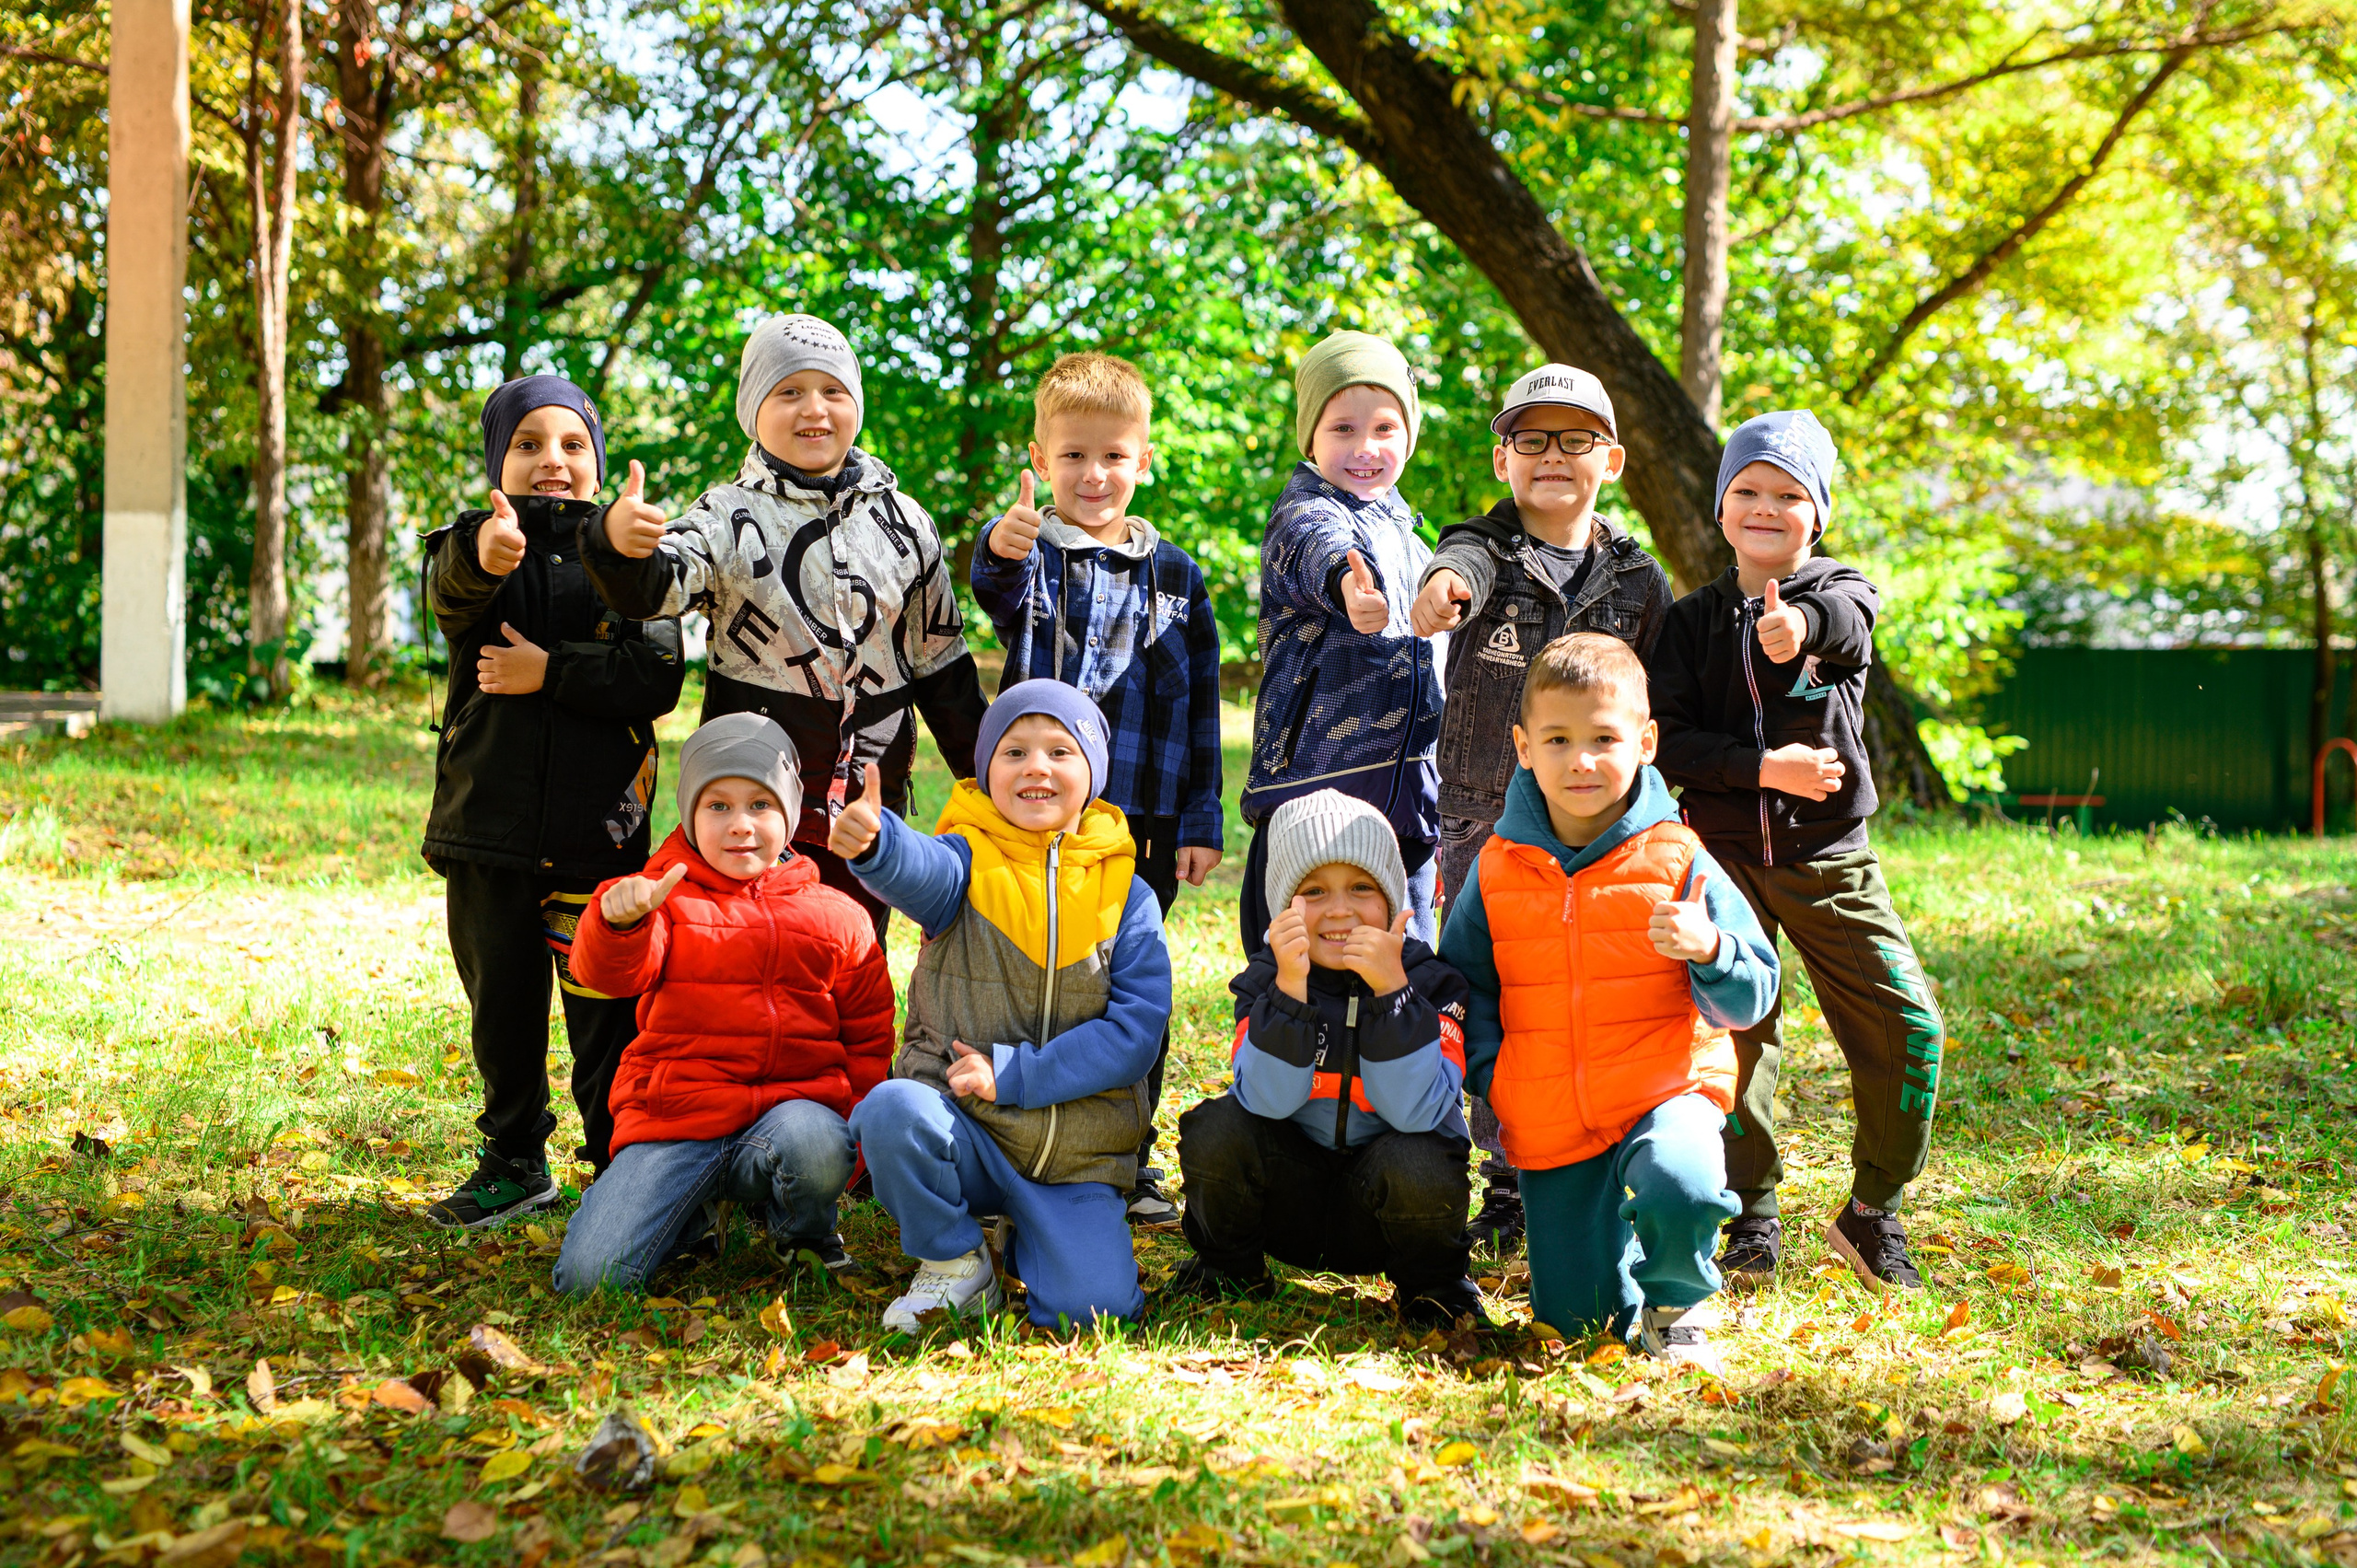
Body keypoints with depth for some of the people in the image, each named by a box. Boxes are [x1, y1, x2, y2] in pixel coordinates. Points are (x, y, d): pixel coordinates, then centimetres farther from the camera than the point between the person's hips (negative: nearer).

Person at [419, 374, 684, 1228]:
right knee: (501, 1005, 13)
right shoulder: (475, 546, 2)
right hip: (491, 831, 2)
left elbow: (657, 677, -9)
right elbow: (451, 591, -25)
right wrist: (485, 556, -48)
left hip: (599, 830, -2)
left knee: (605, 1011, 0)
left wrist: (551, 671, -16)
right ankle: (515, 1163, 29)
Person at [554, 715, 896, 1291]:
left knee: (817, 1146, -37)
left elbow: (869, 1036, 18)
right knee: (590, 1275, -18)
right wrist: (619, 921, -34)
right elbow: (607, 972, -11)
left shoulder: (837, 916, 13)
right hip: (674, 1119, -1)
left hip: (794, 1103, 1)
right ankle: (697, 1209, 16)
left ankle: (804, 1227, 2)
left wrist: (859, 1128, 3)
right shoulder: (667, 898, 8)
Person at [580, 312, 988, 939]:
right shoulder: (729, 516, -3)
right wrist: (619, 543, -45)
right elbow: (658, 585, -22)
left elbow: (943, 664, 13)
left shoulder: (904, 523, 7)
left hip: (870, 799, 3)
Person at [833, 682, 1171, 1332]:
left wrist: (1013, 1075, -16)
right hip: (964, 1132, -1)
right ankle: (953, 1265, -5)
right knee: (892, 1109, -34)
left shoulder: (1126, 894, 3)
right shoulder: (971, 861, -2)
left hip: (1076, 1154, 1)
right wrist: (874, 843, -53)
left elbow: (1135, 1031, -6)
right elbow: (920, 871, -28)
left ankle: (1033, 1239, 16)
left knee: (1092, 1306, -21)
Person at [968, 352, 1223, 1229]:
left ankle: (1127, 1162, 21)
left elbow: (1199, 707, 10)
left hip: (1142, 820, 2)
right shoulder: (1034, 555, 1)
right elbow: (997, 593, -25)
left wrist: (1200, 823, 4)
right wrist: (1002, 550, -49)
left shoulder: (1175, 577, 8)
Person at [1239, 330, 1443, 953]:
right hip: (1314, 799, -7)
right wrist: (1348, 582, -59)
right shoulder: (1303, 514, -8)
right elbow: (1321, 551, -35)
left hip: (1407, 809, 8)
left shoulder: (1407, 535, 17)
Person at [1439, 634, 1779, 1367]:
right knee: (1572, 1315, 4)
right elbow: (1465, 986, 14)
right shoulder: (1497, 870, 1)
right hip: (1549, 1127, 3)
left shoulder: (1675, 860, -5)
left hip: (1667, 1089, -3)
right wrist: (1491, 1080, -1)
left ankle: (1676, 1303, -3)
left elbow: (1751, 999, -4)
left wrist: (1708, 949, -25)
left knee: (1681, 1186, -36)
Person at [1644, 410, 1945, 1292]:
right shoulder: (1693, 620, 5)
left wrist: (1799, 624, -49)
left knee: (1908, 1025, -6)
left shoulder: (1839, 594, 3)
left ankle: (1871, 1212, 11)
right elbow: (1669, 741, -4)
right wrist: (1763, 769, -18)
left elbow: (1847, 622, -24)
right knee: (1737, 1029, -3)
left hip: (1829, 857, 0)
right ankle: (1752, 1219, 14)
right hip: (1725, 852, 0)